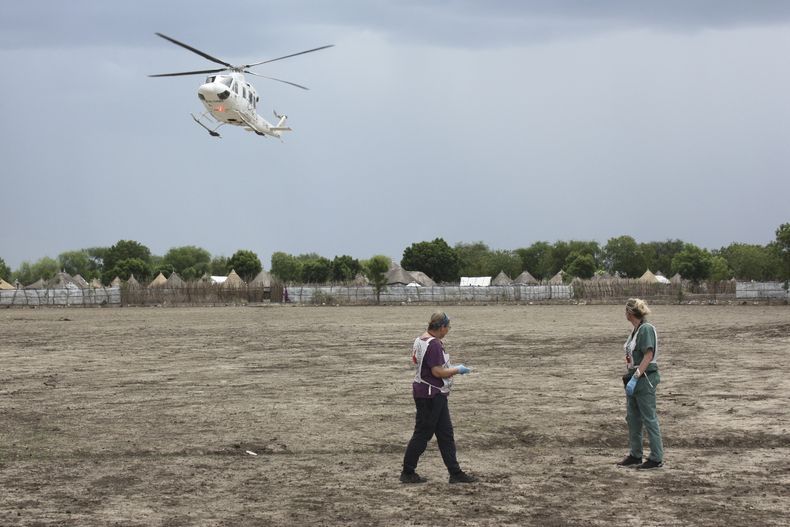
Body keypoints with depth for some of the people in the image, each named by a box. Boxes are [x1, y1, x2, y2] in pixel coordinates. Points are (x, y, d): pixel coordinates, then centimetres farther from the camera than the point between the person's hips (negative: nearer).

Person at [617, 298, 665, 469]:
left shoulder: (646, 329, -16)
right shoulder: (636, 330, 12)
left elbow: (648, 356, -21)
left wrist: (635, 378, -23)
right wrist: (630, 377, 14)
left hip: (645, 379, -10)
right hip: (635, 378, 10)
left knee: (649, 419, -2)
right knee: (632, 418, 13)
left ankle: (656, 458, 5)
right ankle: (635, 455, 23)